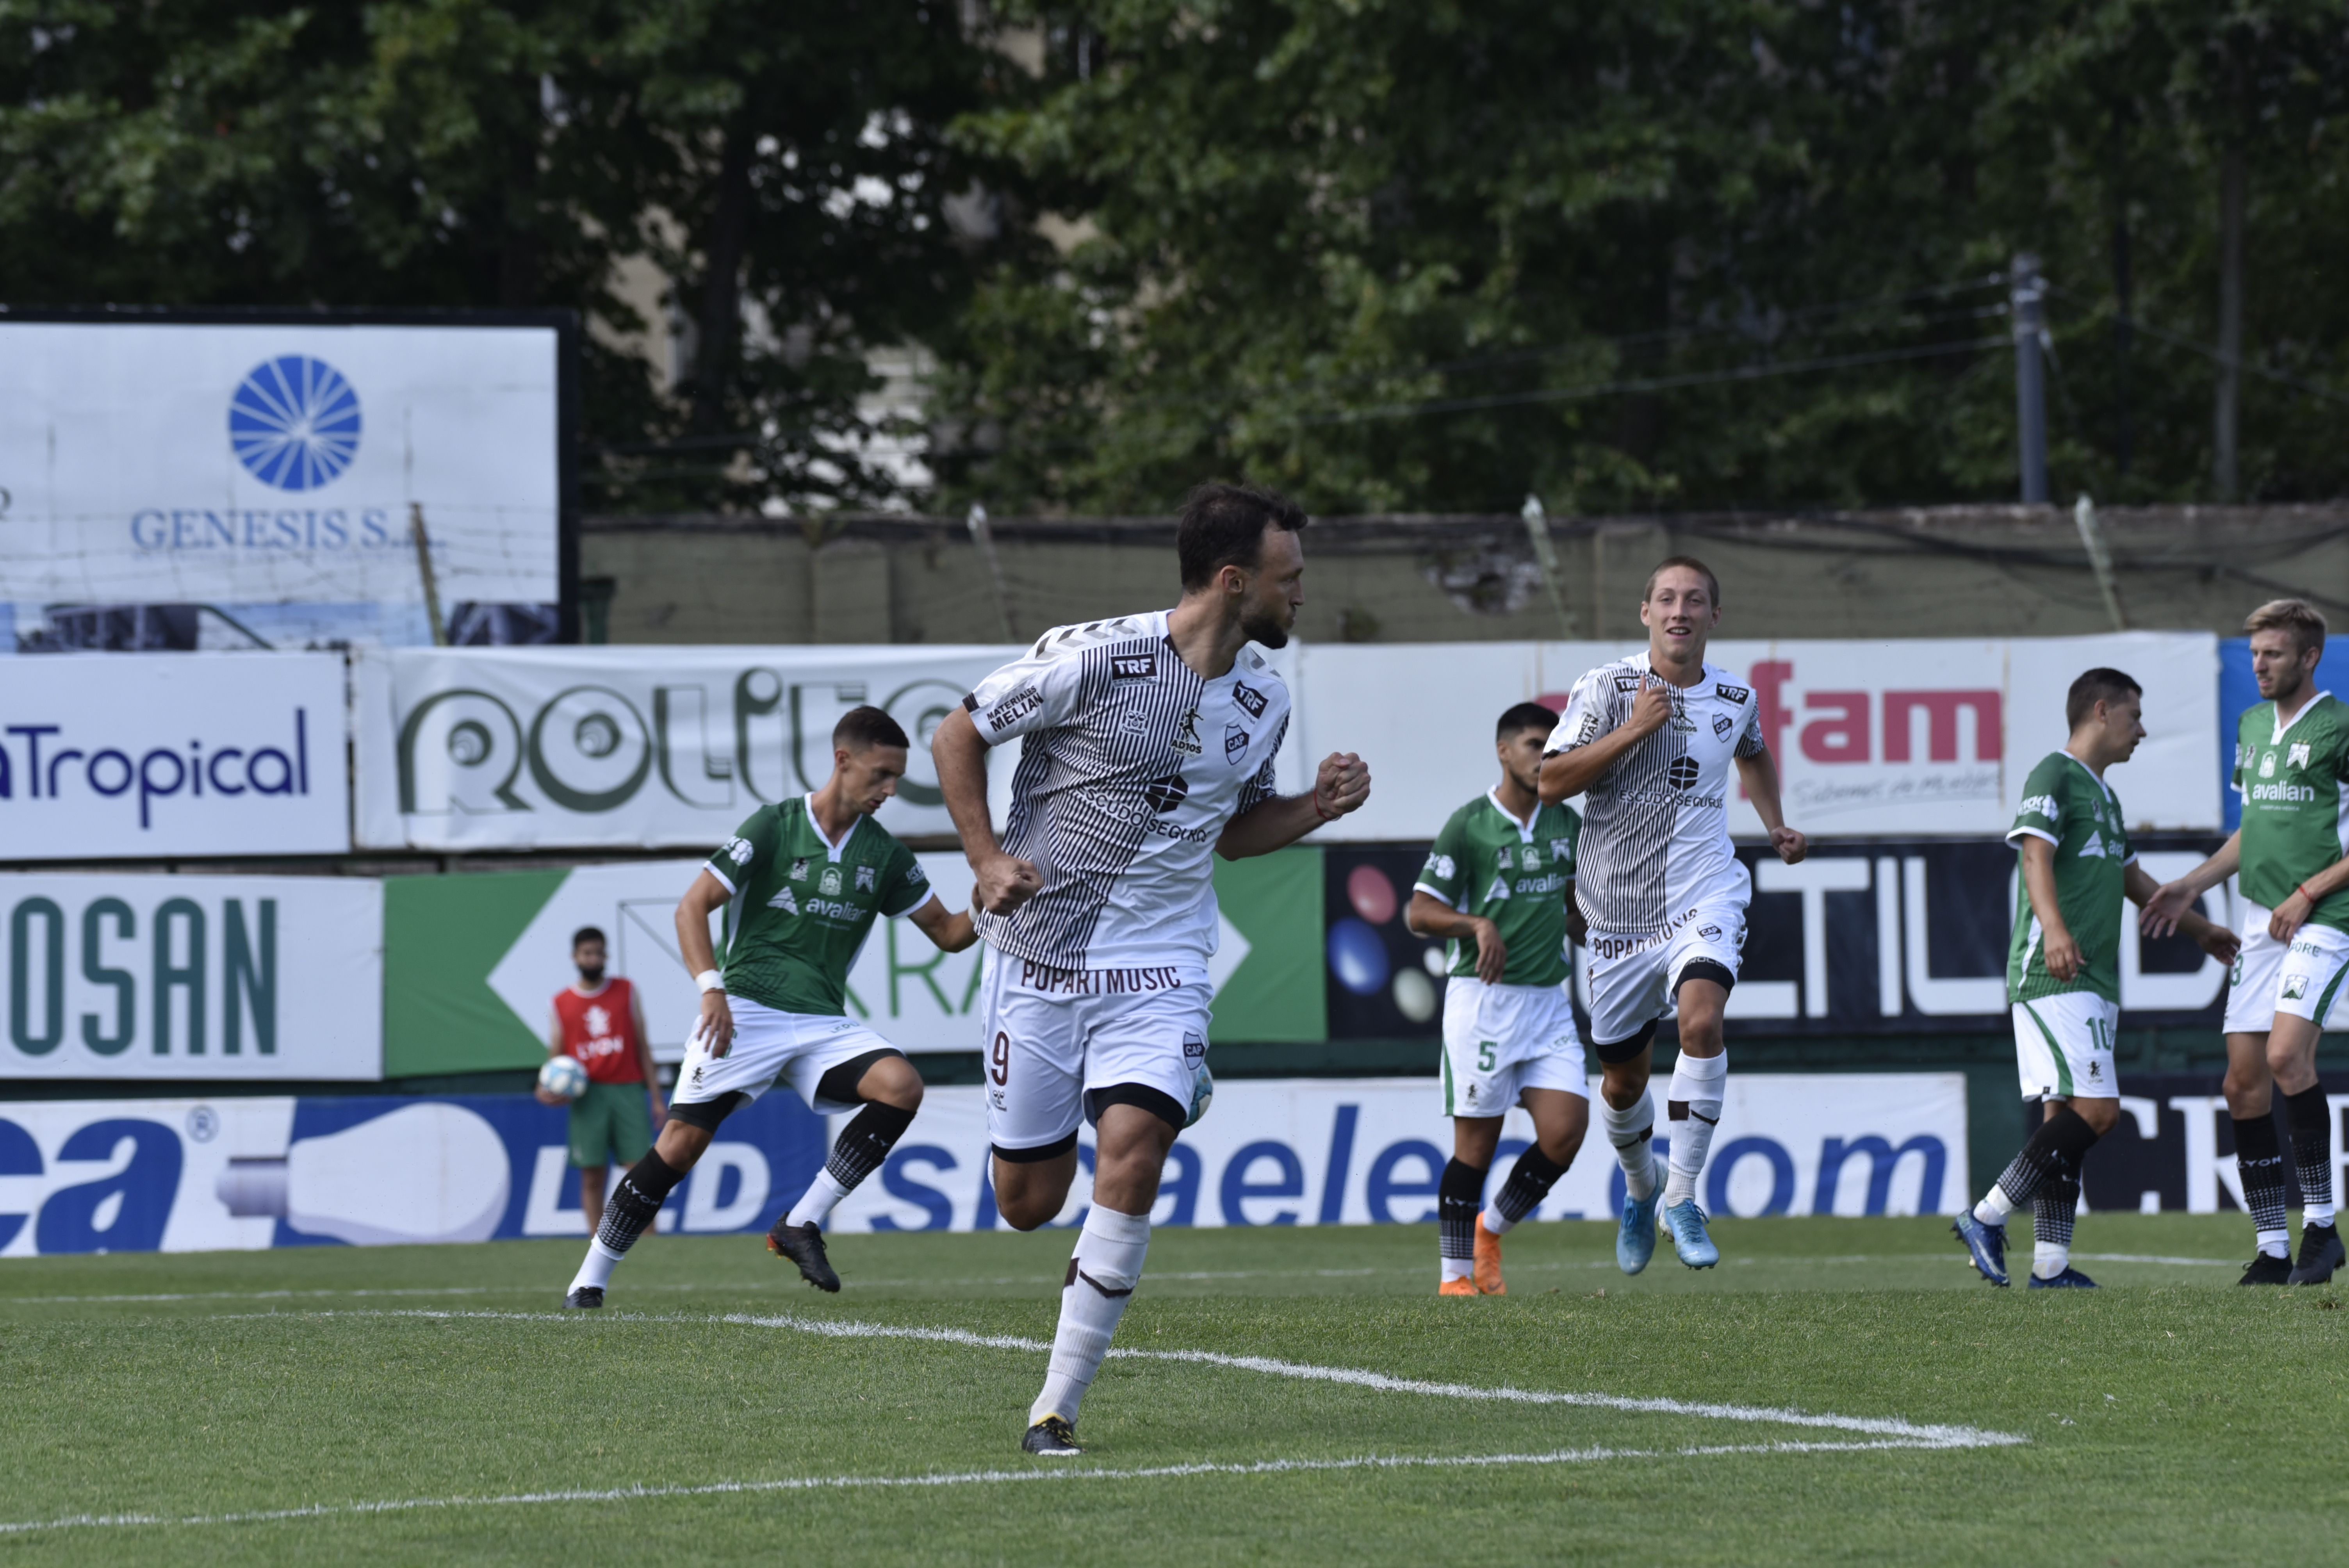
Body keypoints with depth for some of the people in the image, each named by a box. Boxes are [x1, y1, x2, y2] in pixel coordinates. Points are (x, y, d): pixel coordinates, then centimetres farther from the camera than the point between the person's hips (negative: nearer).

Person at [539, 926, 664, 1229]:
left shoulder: (626, 992, 9)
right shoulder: (561, 1003, 8)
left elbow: (643, 1046, 10)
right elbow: (555, 1059, 12)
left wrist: (656, 1097, 6)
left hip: (628, 1090, 0)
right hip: (588, 1095, 0)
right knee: (592, 1177, -2)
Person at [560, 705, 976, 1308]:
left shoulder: (884, 855, 10)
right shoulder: (774, 827, -3)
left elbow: (948, 933, 15)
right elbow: (692, 906, -6)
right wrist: (713, 988, -20)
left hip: (824, 1022, 4)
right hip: (746, 1011, -4)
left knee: (901, 1086, -23)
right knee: (682, 1141, -12)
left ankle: (801, 1225, -15)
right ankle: (589, 1281, 3)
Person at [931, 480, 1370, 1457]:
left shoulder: (1264, 701, 5)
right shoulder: (1094, 658, -13)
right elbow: (957, 736, -3)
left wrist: (1318, 808, 3)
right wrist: (987, 861, -11)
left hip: (1158, 965, 3)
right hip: (1037, 954, -3)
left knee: (1131, 1159, -20)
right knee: (1028, 1203, 2)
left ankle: (1058, 1404, -12)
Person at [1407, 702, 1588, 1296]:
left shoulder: (1567, 824, 11)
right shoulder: (1469, 825, -6)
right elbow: (1419, 913, -7)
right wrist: (1477, 923, -21)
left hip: (1549, 999, 5)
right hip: (1482, 999, -5)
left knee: (1566, 1129, -9)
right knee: (1477, 1141, -4)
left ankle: (1491, 1230, 13)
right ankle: (1454, 1276, 6)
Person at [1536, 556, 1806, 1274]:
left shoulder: (1736, 699, 5)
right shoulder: (1607, 688, -6)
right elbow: (1551, 782, -14)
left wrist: (1777, 825, 17)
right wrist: (1632, 731, -20)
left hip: (1703, 895, 0)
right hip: (1619, 909, 0)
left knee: (1701, 1020, -28)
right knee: (1622, 1079, 9)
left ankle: (1682, 1199, -19)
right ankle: (1640, 1187, 41)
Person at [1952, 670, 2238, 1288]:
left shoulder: (2104, 794, 25)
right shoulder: (2055, 775, -4)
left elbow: (2131, 877, 38)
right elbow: (2037, 855, -19)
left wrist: (2199, 930, 48)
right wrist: (2054, 929, -35)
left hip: (2091, 982, 10)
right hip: (2053, 979, -10)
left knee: (2065, 1116, 4)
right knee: (2096, 1109, -17)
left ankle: (2051, 1264, 1)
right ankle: (1987, 1219, -14)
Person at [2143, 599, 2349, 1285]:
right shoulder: (2254, 725, 16)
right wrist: (2192, 885, 19)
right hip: (2261, 920, 7)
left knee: (2287, 1054, -24)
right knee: (2244, 1082, 0)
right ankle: (2271, 1249, 6)